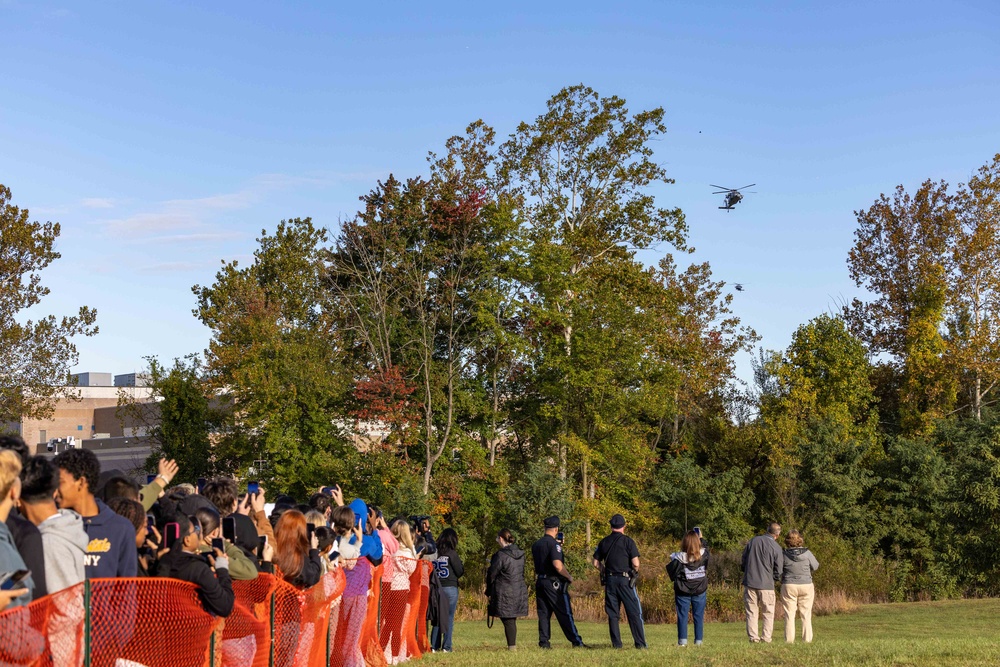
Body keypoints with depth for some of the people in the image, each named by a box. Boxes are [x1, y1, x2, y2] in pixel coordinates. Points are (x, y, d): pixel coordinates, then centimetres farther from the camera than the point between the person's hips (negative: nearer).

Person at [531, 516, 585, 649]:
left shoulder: (536, 545, 10)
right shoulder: (554, 544, -13)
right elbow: (557, 565, -23)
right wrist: (569, 577, -9)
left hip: (539, 582, 7)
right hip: (553, 583, -7)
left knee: (543, 613, 9)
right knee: (565, 613, -3)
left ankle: (543, 642, 6)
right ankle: (576, 641, -1)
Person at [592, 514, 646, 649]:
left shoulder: (604, 542, 7)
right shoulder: (627, 541, -6)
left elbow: (596, 563, 9)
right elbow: (635, 563, -12)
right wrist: (635, 571, 8)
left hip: (609, 580, 4)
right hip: (625, 580, -4)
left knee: (612, 614, 9)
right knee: (634, 612, 1)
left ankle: (616, 643, 8)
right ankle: (640, 643, -3)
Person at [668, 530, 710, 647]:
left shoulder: (679, 558, -15)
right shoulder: (704, 554, -7)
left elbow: (672, 574, -8)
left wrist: (672, 560, 6)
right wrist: (701, 539, 30)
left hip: (683, 592, -2)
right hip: (700, 591, 2)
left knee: (682, 616, 3)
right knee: (699, 616, 8)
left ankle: (682, 640, -1)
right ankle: (699, 640, 8)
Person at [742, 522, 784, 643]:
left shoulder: (752, 541, 3)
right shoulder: (776, 548, -7)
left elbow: (743, 561, 10)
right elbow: (778, 571, -4)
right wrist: (776, 578, 17)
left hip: (750, 582, 3)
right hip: (766, 584, -3)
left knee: (751, 612, 7)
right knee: (768, 613, 9)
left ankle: (753, 637, 3)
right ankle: (766, 638, 5)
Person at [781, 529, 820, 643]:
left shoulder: (784, 555, -9)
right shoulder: (807, 553, -8)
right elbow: (815, 566, 4)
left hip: (789, 586, -1)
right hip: (806, 586, 1)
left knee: (789, 614, 5)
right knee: (806, 614, 9)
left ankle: (789, 639, 3)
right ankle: (807, 638, 9)